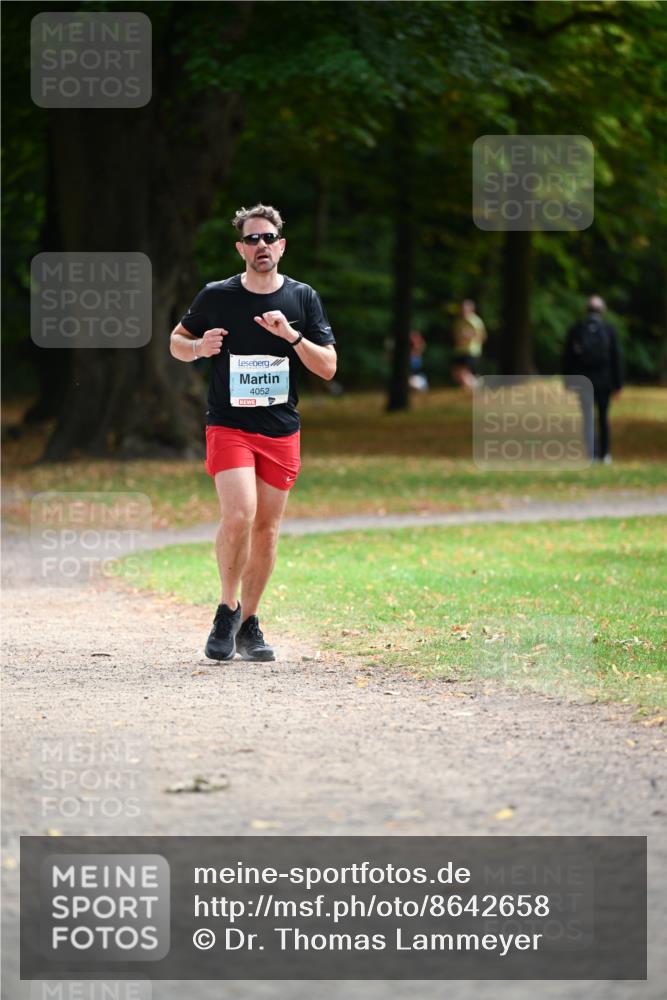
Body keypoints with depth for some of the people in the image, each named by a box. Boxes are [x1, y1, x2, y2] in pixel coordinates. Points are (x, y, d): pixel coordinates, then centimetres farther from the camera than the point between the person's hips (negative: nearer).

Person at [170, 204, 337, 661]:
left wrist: (292, 335, -15)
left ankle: (248, 623, 20)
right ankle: (228, 608, -1)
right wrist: (199, 347, -9)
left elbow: (328, 367, 1)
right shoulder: (216, 296, 0)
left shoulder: (303, 298, 3)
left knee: (267, 529, 6)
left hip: (282, 431, 3)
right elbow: (177, 340, 14)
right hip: (229, 425, -3)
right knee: (239, 516, -21)